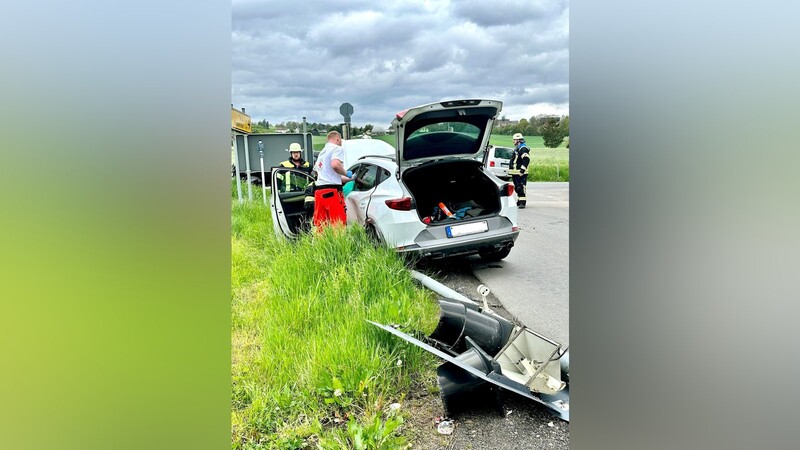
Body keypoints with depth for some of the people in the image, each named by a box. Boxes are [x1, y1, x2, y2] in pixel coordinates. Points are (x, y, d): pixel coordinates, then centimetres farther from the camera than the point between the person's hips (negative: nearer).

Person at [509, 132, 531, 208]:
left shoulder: (523, 148, -12)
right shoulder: (517, 148, 22)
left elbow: (526, 160, -22)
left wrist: (522, 170, -26)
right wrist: (511, 171, 28)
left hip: (520, 173, -11)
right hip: (515, 173, 11)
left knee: (521, 188, -14)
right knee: (517, 188, 16)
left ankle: (522, 202, -16)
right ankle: (519, 200, 27)